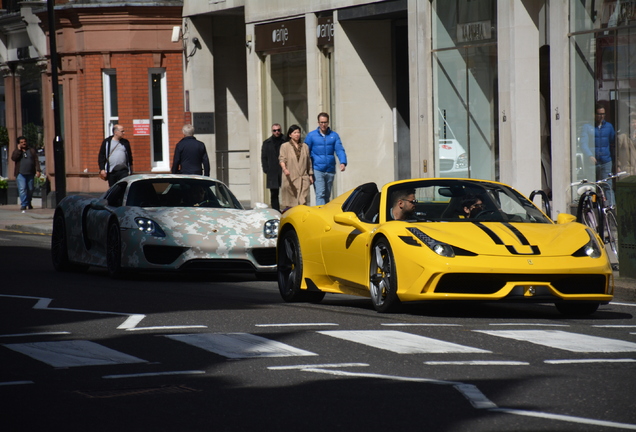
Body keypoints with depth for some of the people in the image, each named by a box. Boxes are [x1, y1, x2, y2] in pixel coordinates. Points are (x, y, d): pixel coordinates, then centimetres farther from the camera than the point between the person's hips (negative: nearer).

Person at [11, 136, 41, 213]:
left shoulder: (32, 150, 12)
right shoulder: (17, 151, 9)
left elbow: (36, 160, 8)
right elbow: (13, 158, -11)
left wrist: (38, 170, -2)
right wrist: (18, 149, -10)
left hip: (30, 174, 2)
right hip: (20, 174, -2)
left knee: (30, 189, 7)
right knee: (22, 189, -13)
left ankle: (29, 203, 26)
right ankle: (23, 205, -15)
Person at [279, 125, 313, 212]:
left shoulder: (305, 147, 15)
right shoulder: (285, 146, 4)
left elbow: (308, 162, 19)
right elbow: (282, 159, -8)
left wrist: (310, 175, 16)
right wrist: (284, 169, -27)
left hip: (303, 178, 3)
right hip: (290, 178, -3)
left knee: (303, 202, -8)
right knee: (289, 204, -1)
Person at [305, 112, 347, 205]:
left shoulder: (334, 136, 7)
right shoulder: (311, 136, 3)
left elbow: (340, 150, -1)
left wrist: (343, 162, -20)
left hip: (330, 170, 3)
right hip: (317, 170, -3)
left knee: (327, 195, 12)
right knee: (320, 194, -14)